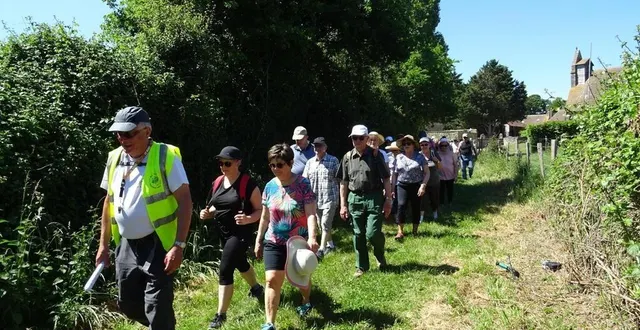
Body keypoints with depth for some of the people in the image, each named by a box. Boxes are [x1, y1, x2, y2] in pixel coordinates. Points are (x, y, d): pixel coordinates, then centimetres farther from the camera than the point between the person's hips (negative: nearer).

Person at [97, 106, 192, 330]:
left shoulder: (166, 157, -13)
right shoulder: (114, 159, 5)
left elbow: (185, 201, -15)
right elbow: (109, 202, 14)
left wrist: (179, 245, -21)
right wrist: (103, 244, 13)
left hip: (158, 246, -6)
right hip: (126, 246, 7)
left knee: (157, 309, -3)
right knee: (128, 304, 16)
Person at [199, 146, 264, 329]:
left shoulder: (248, 184, -16)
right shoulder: (218, 182, 4)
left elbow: (260, 210, -12)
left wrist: (248, 219, -32)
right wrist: (207, 213, -4)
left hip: (241, 233, -8)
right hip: (223, 233, 8)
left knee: (225, 271, -11)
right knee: (240, 263, 26)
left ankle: (220, 315, 1)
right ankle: (257, 288, 54)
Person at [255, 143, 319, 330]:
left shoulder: (303, 184, -13)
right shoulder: (270, 186, -1)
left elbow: (311, 214, -20)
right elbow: (265, 217, 8)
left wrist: (312, 238, -33)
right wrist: (258, 240, 11)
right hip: (274, 242, 2)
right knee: (272, 280, -7)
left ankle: (306, 302, 50)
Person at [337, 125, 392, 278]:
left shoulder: (375, 155, -4)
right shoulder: (348, 157, 5)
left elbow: (386, 179, -2)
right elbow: (343, 183, 9)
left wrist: (388, 200, -6)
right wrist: (343, 205, 6)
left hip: (374, 198, -3)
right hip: (355, 199, 3)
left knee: (372, 233, -8)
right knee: (358, 235, 9)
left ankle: (380, 256, 24)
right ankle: (361, 267, 23)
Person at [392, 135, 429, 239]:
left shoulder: (420, 157, 1)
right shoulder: (399, 157, 7)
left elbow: (427, 172, 0)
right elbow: (395, 173, 12)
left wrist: (423, 185, -11)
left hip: (416, 186, 0)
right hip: (402, 186, 1)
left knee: (416, 208, 7)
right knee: (401, 205, -17)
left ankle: (415, 231, 22)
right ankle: (400, 231, -16)